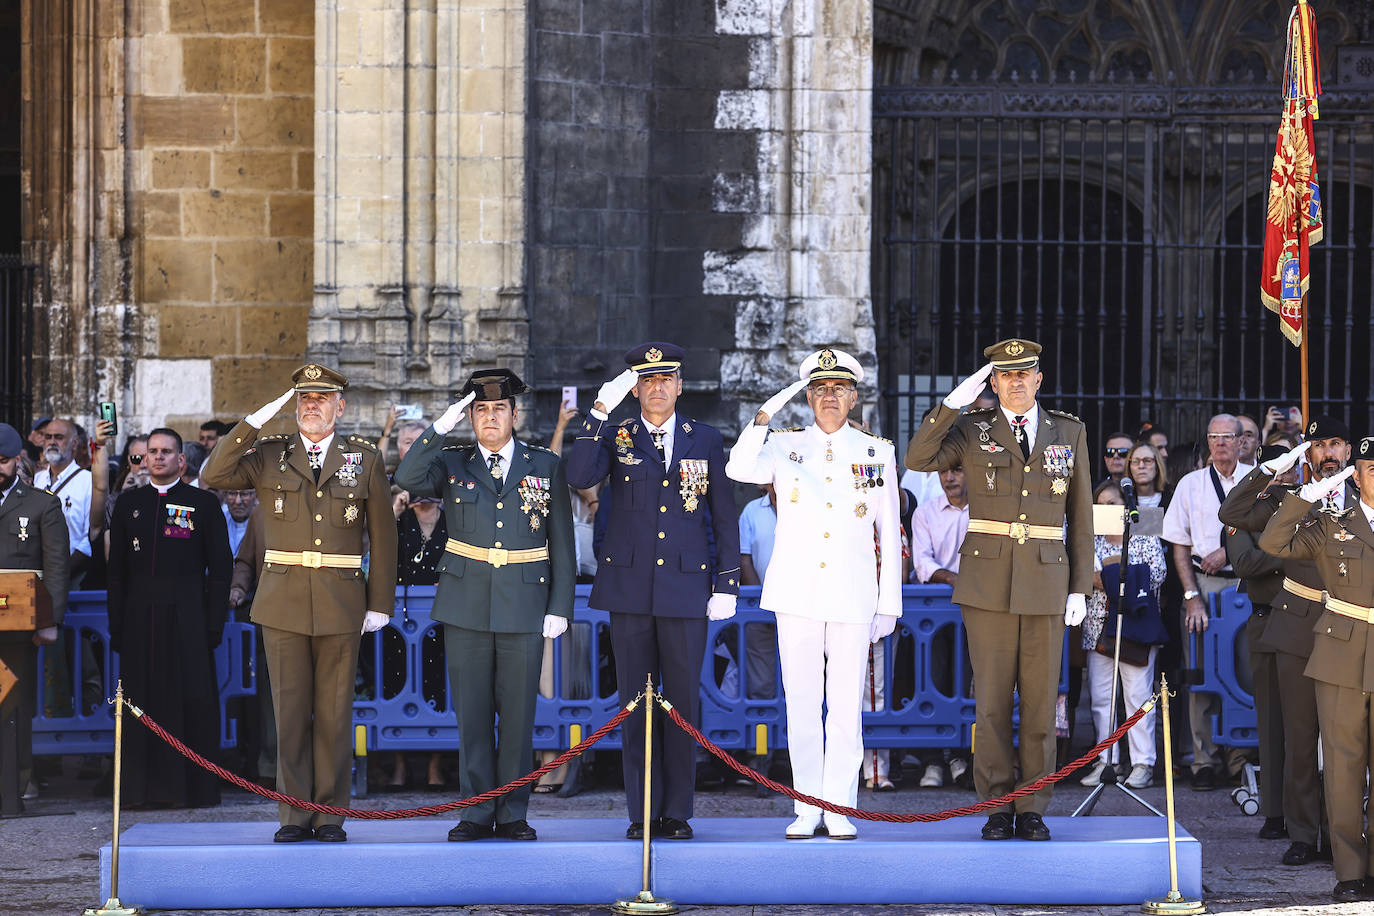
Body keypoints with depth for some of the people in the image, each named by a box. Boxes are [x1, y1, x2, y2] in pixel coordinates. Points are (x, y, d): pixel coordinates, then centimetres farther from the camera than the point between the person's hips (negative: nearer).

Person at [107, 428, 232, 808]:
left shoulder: (204, 504, 5)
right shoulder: (128, 505, 12)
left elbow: (221, 567, 3)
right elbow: (117, 571, 13)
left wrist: (214, 624, -5)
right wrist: (116, 626, 5)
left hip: (188, 620, -2)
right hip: (140, 620, 2)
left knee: (191, 703, -3)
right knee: (143, 703, 2)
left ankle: (193, 787, 3)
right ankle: (143, 788, 7)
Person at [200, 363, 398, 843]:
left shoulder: (365, 458, 6)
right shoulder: (269, 455, 7)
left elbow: (383, 534, 6)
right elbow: (213, 476, -9)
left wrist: (380, 603, 2)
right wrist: (253, 423, -14)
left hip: (341, 604, -1)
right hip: (283, 601, 1)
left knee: (334, 711, 2)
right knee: (290, 709, 2)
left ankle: (331, 813, 8)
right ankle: (295, 814, 7)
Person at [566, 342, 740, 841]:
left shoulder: (706, 440, 8)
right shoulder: (615, 437, 6)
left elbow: (724, 516, 9)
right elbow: (579, 477, -14)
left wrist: (727, 583, 3)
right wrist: (600, 412, -19)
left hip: (686, 587, 0)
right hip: (629, 587, 0)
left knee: (683, 701, 1)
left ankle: (677, 812, 7)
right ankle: (642, 812, 7)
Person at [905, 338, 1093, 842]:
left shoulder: (1069, 432, 9)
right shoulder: (973, 430, 5)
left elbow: (1081, 516, 10)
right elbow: (918, 459, -12)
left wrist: (1080, 588, 5)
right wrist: (954, 401, -17)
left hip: (1047, 580, 1)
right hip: (987, 581, -1)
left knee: (1041, 699, 2)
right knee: (992, 698, 0)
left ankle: (1033, 808, 9)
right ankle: (996, 806, 7)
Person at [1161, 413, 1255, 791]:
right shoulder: (1191, 484, 10)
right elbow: (1180, 547, 8)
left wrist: (1229, 551, -9)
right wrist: (1192, 596, -2)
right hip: (1204, 585, 1)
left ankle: (1242, 756, 2)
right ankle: (1205, 759, 0)